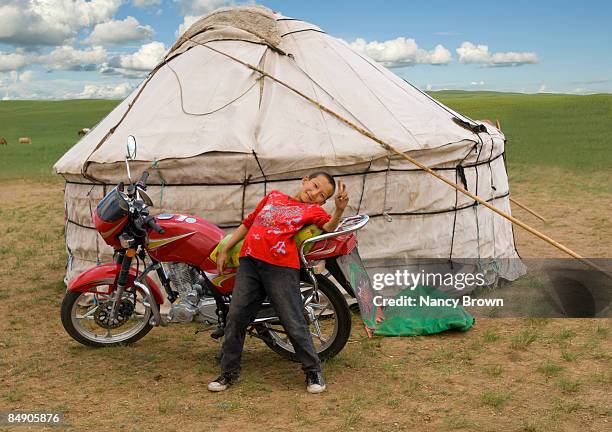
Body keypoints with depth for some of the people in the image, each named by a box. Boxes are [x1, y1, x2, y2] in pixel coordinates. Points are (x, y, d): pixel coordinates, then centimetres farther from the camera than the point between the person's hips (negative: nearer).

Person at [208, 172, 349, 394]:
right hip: (249, 261, 4)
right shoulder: (273, 196, 21)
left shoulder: (313, 210, 10)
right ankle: (229, 371, 20)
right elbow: (248, 222, 26)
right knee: (236, 317, 6)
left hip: (280, 268, -4)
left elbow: (329, 226, -11)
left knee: (294, 323, -4)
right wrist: (224, 250, 23)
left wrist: (339, 209, -31)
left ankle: (313, 370, 14)